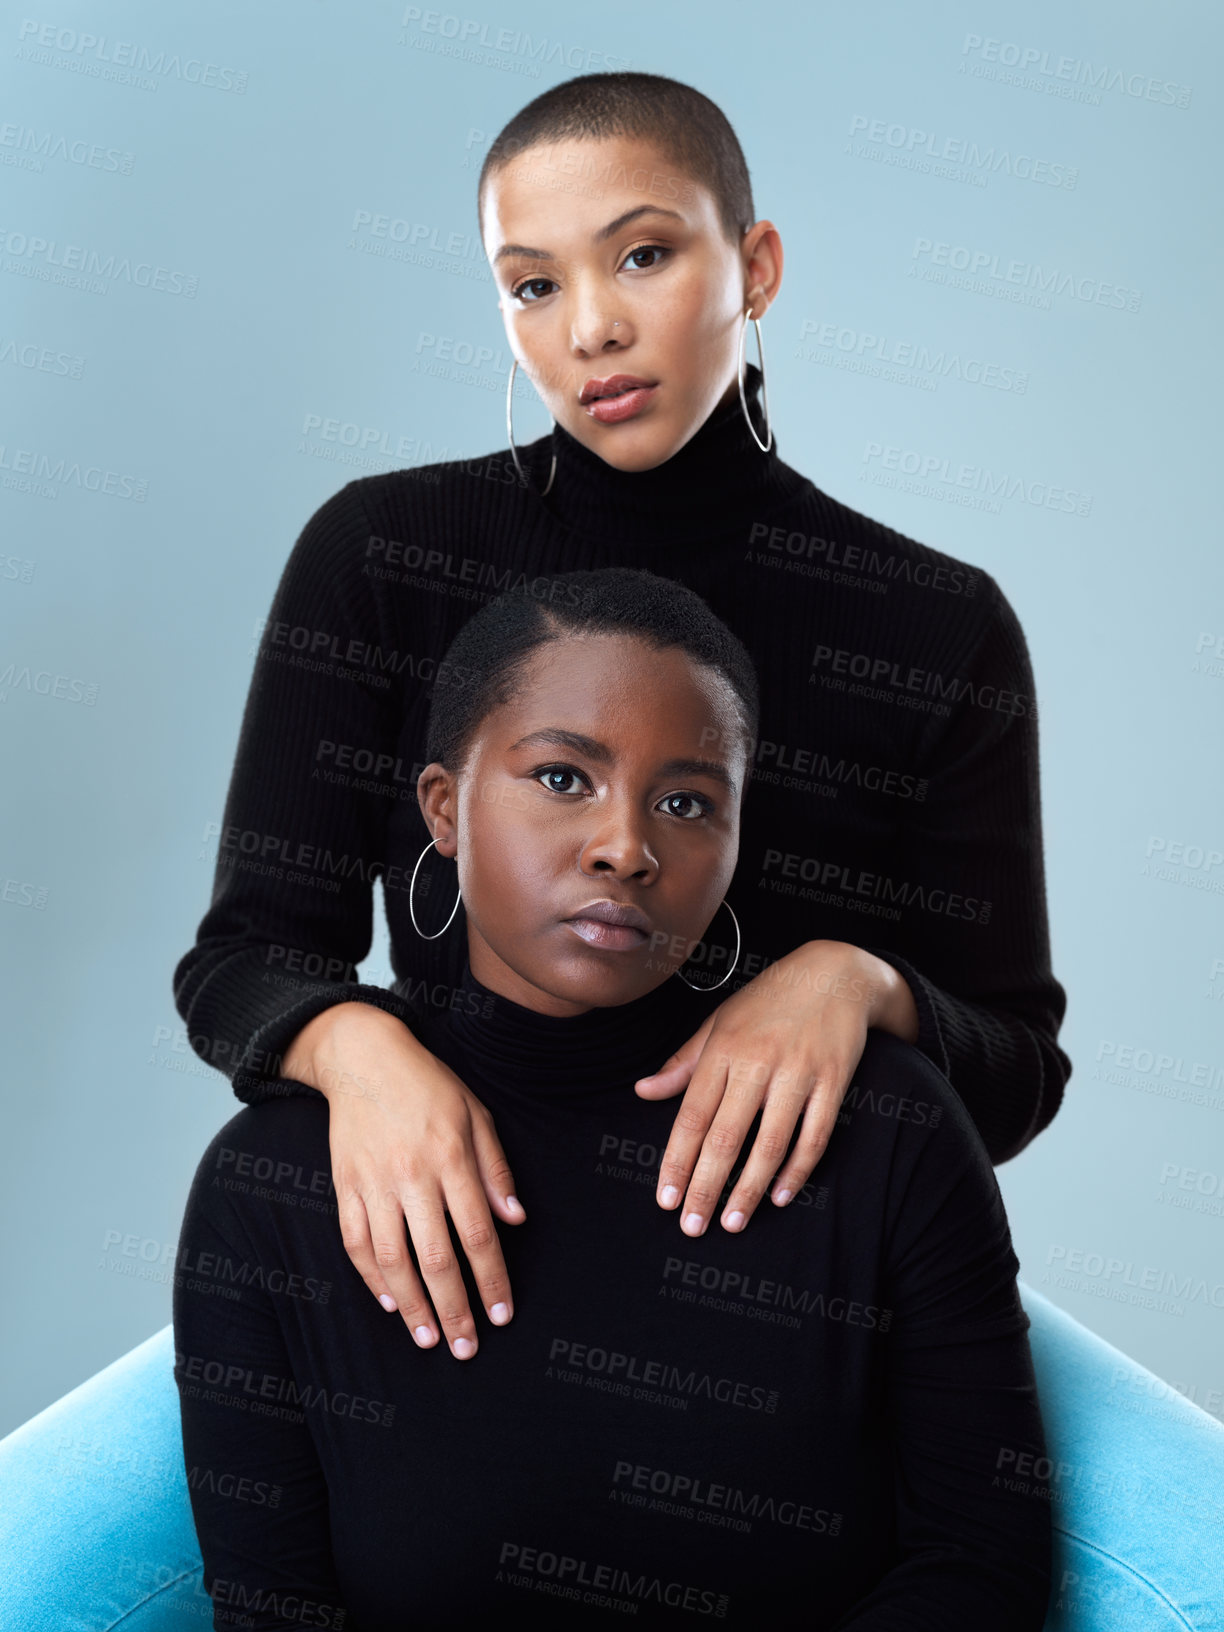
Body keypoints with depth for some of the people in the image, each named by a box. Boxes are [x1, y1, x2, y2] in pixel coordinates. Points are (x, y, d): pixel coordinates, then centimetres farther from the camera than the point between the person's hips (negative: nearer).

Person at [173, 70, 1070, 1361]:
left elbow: (1013, 1073, -1)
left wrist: (859, 982, -22)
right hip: (451, 1251, 0)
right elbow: (243, 957, -3)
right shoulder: (377, 553, -3)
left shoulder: (941, 629, -4)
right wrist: (357, 1045, -26)